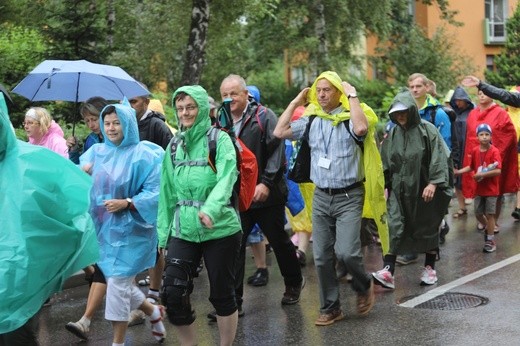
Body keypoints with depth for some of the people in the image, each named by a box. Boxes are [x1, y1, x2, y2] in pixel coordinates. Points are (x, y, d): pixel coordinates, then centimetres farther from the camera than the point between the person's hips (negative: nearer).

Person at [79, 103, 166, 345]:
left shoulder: (143, 155, -9)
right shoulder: (97, 151, 7)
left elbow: (154, 191, -12)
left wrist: (126, 203, -23)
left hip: (129, 229, -6)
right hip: (103, 227, 6)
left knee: (118, 283, -6)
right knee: (119, 281, 14)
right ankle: (153, 312, 40)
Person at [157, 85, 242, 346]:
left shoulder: (219, 140, -6)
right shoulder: (174, 146, 10)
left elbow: (226, 178, -22)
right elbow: (168, 192, 13)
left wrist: (211, 209, -38)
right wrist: (164, 232, 11)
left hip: (220, 229, -4)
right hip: (183, 230, 4)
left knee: (222, 294, 6)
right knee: (172, 293, -4)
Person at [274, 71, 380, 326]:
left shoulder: (349, 118, -6)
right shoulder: (311, 120, 7)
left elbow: (361, 128, -29)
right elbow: (280, 132, 0)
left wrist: (352, 95, -18)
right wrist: (296, 102, 4)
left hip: (348, 197, -5)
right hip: (321, 197, 5)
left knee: (346, 252, -16)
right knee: (322, 257, 7)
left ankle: (364, 286, 16)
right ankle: (330, 308, 22)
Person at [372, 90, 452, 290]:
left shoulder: (427, 130, -7)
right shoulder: (393, 134, 6)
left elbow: (438, 158, -12)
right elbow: (386, 163, 10)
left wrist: (433, 183, -20)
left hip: (424, 189, -3)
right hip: (399, 190, 3)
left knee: (428, 228, 9)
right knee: (394, 228, -9)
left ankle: (430, 268, 26)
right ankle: (388, 272, -15)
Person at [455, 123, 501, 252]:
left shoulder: (494, 151, -17)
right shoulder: (475, 151, -1)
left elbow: (498, 171, -24)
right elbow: (471, 167, 10)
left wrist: (481, 174, -25)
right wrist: (458, 171, -2)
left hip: (491, 189, -5)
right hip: (479, 189, 5)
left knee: (489, 214, 0)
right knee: (478, 213, 12)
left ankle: (490, 240, 12)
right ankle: (489, 229, 40)